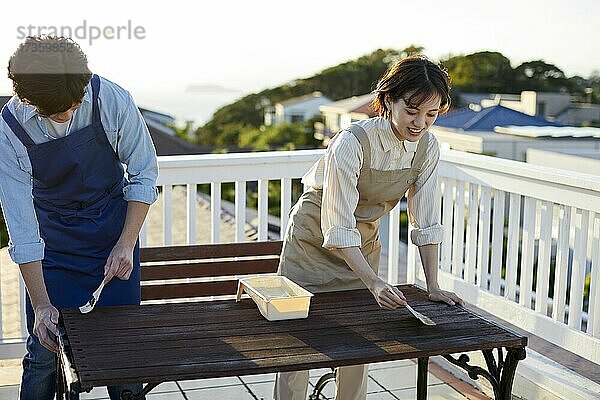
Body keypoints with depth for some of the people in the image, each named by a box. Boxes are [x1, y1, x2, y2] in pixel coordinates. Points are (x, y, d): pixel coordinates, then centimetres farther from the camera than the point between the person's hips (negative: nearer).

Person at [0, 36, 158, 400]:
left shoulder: (112, 100, -21)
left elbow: (144, 174, -7)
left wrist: (126, 245, -13)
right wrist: (41, 304, -17)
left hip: (115, 232, 1)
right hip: (54, 244, 0)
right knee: (45, 351, 1)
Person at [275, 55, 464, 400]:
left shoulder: (428, 147, -13)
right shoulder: (352, 143, -31)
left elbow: (426, 221, -7)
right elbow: (338, 230, -32)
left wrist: (434, 287, -9)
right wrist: (375, 284, -41)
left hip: (364, 243, 5)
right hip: (315, 241, -5)